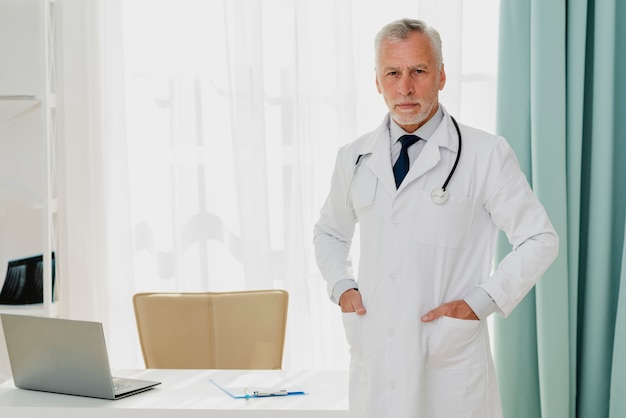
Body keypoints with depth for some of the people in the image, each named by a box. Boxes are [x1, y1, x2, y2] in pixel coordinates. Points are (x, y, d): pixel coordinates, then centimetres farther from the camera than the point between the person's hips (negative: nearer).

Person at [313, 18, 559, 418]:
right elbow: (329, 232, 25)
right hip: (374, 359, 4)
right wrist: (341, 286, 7)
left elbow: (540, 239, 0)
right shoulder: (354, 158, 9)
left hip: (450, 359, -3)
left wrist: (482, 301, -9)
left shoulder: (487, 155, -4)